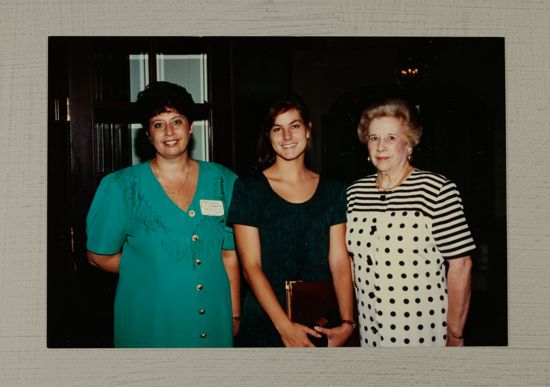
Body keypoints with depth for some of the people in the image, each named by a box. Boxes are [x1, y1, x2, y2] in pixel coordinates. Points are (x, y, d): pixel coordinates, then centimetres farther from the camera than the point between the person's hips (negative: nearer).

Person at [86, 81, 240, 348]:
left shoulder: (223, 182, 0)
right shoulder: (120, 186, -6)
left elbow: (230, 254, 2)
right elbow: (98, 256, 0)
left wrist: (234, 315, 2)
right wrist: (154, 270, -5)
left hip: (214, 322, 3)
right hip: (149, 324, -2)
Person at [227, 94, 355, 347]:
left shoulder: (333, 191, 4)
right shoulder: (248, 188, -4)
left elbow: (340, 263, -2)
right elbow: (250, 265, -9)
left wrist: (347, 323, -14)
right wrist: (285, 326, -17)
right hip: (265, 323, -2)